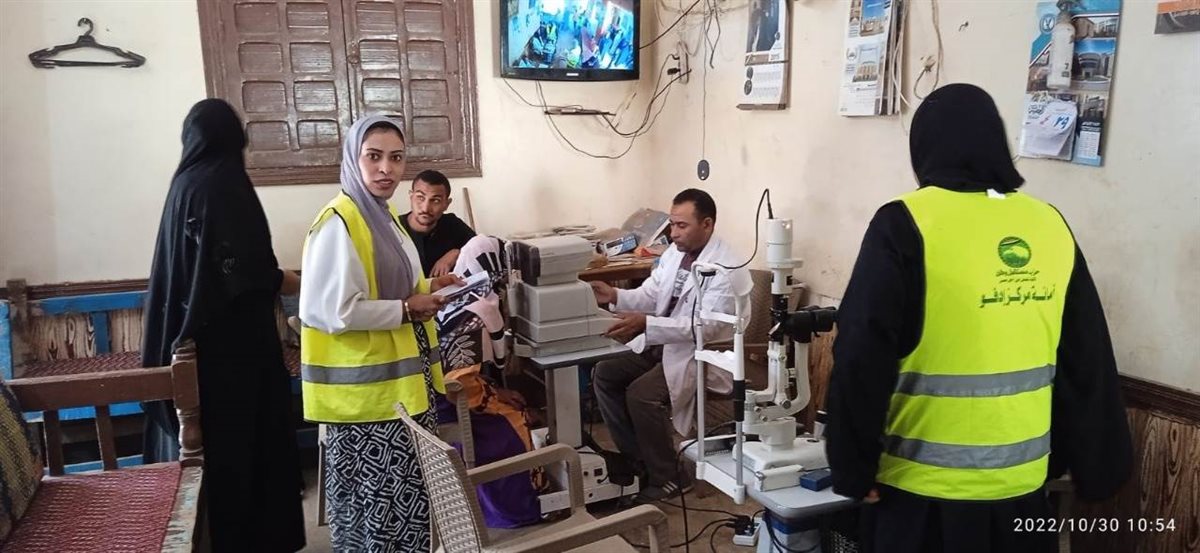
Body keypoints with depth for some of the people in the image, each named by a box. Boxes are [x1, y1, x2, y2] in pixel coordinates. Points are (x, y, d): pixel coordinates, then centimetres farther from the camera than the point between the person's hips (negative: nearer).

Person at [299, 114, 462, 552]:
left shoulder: (383, 216, 10)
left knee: (407, 491, 20)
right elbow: (335, 311, -26)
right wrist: (407, 309, -17)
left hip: (398, 377, 10)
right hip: (366, 386, -9)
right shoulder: (338, 224, -20)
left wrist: (426, 289, 7)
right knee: (376, 497, 3)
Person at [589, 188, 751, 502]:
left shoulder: (726, 268, -21)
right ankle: (635, 457, 10)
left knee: (641, 394, -27)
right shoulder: (674, 254, 7)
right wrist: (615, 296, -14)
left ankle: (666, 478, -6)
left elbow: (704, 326, -29)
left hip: (702, 355, -9)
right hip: (662, 345, 9)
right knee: (605, 374, -4)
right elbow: (649, 296, 7)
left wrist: (645, 324, -38)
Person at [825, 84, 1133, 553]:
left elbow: (863, 362, -16)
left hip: (925, 485, -4)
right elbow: (1088, 365, 6)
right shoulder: (1050, 227, 0)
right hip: (1021, 482, 5)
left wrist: (854, 467, -6)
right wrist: (1094, 467, 16)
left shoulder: (906, 225, -14)